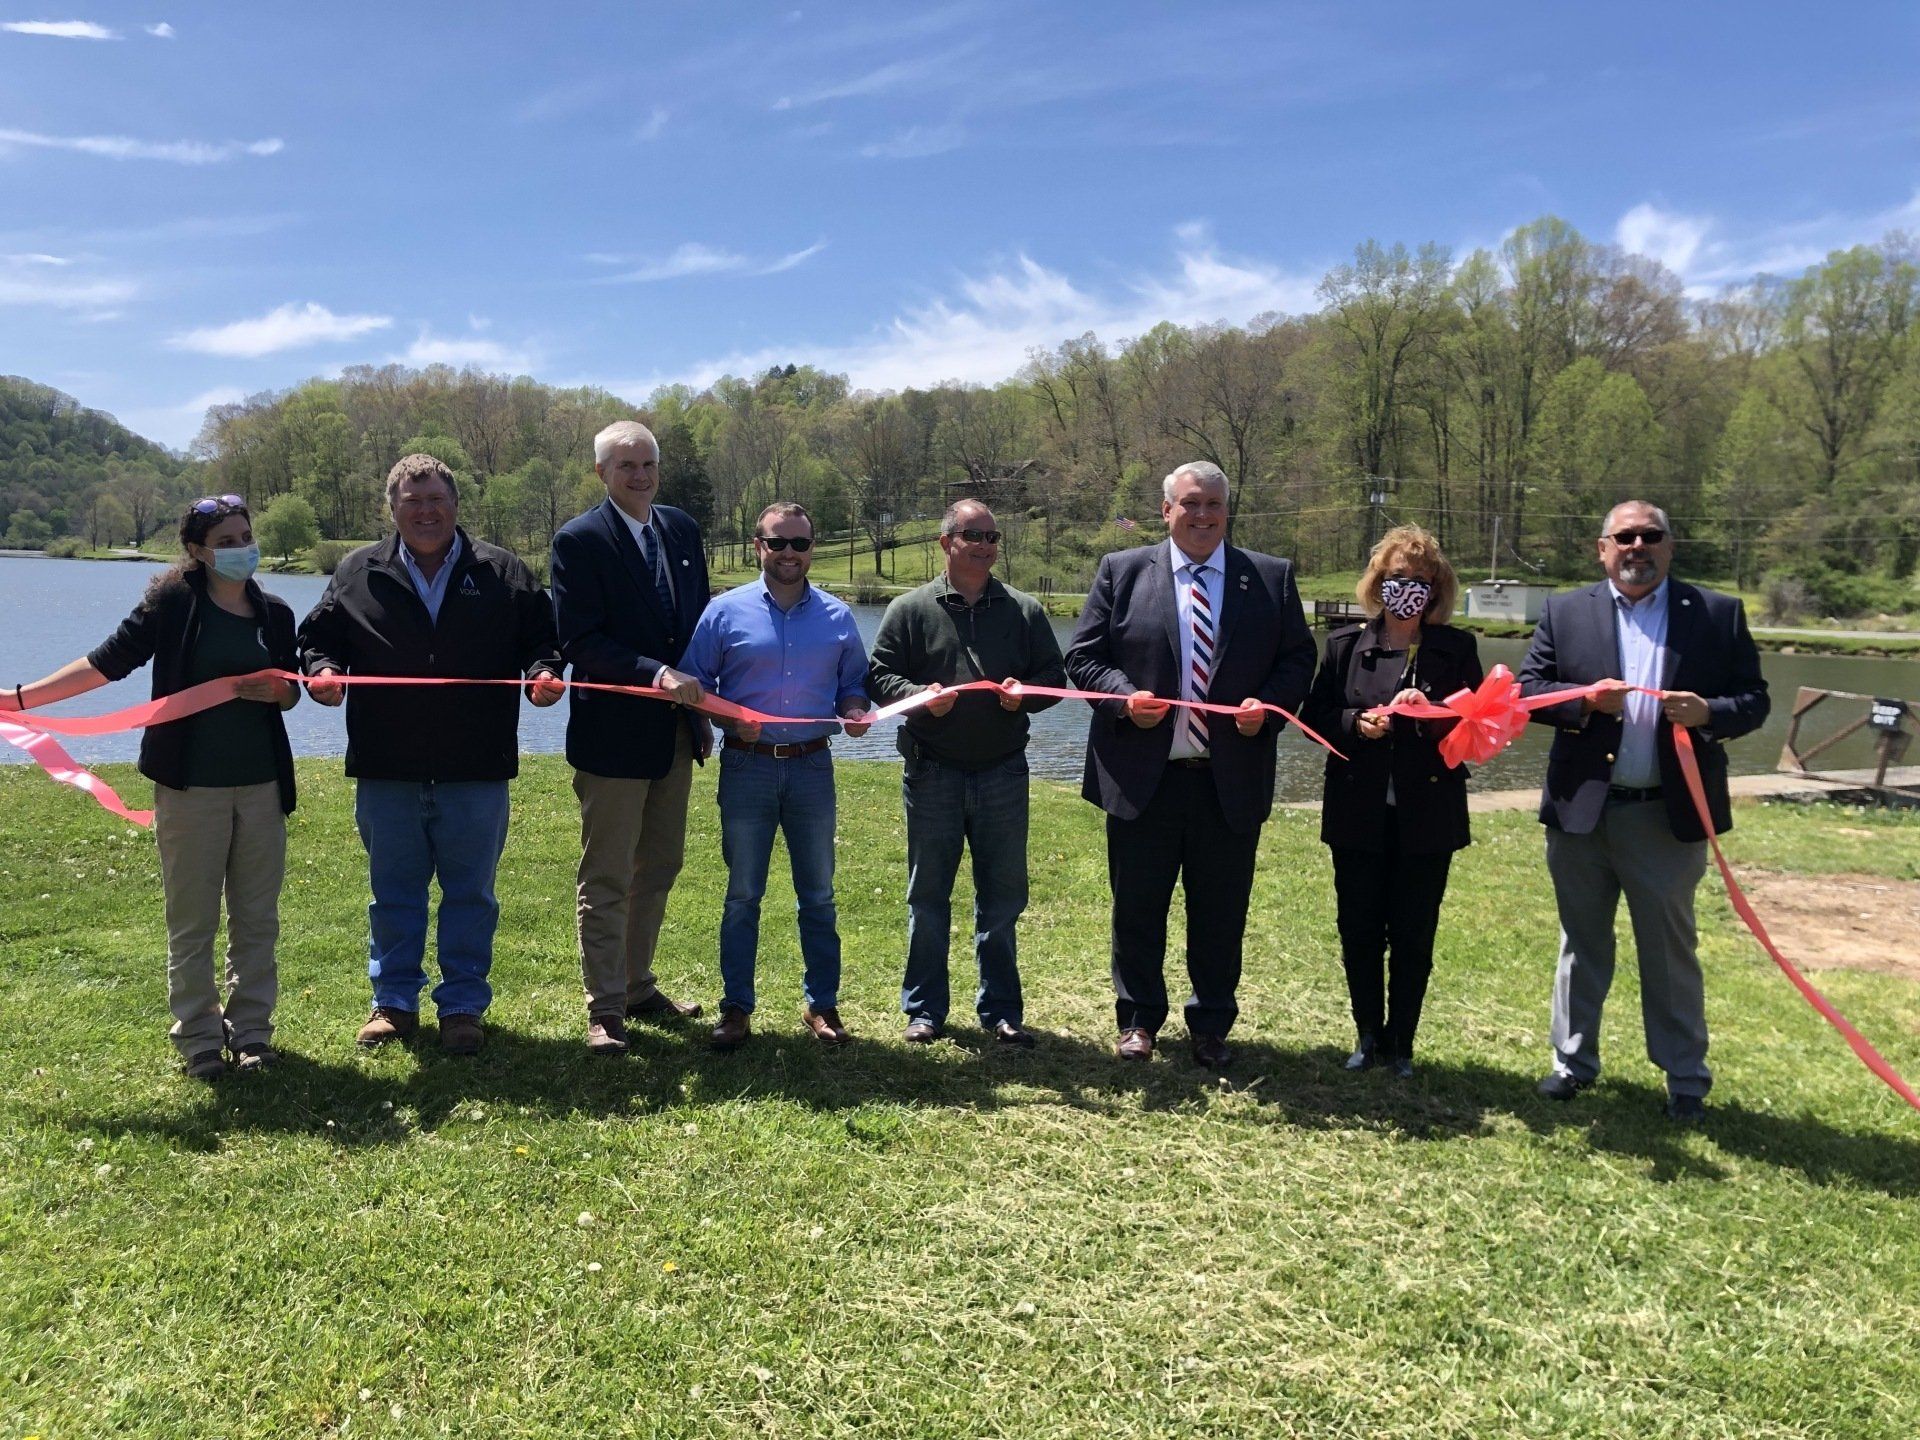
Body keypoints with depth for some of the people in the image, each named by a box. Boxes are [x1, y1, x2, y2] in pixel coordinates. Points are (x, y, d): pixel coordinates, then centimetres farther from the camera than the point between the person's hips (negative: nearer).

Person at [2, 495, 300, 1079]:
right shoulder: (171, 603, -4)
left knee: (257, 917, 8)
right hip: (190, 786, -3)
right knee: (191, 921, 4)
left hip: (262, 785, 3)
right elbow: (108, 662, -3)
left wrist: (278, 692, -7)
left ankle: (249, 1027, 20)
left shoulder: (274, 613, 8)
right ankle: (198, 1037, 16)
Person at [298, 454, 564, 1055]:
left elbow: (541, 639, 7)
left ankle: (463, 1006, 21)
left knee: (470, 894, 8)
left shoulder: (504, 573, 5)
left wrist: (543, 672, -13)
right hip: (386, 771, 1)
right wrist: (321, 670, -10)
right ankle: (394, 1002, 28)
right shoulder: (357, 573, 7)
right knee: (393, 892, 13)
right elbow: (317, 637, 11)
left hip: (476, 772, -1)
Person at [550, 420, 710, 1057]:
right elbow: (579, 643, -17)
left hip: (675, 731, 7)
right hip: (613, 733, -7)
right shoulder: (579, 541, -10)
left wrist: (701, 709, 10)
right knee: (606, 879, 2)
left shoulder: (682, 529, 8)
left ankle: (638, 987, 31)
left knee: (659, 868, 16)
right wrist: (656, 673, -26)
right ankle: (604, 1008, 12)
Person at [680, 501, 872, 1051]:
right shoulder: (726, 611, 0)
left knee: (819, 895, 8)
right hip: (746, 766, -1)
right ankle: (736, 1009, 16)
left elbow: (854, 682, 14)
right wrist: (729, 718, -15)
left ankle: (822, 1005, 20)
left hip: (813, 766, 2)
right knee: (742, 894, 6)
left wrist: (855, 711, -8)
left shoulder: (836, 616, 7)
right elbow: (693, 683, 2)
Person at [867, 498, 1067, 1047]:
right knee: (928, 894, 8)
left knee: (1002, 895, 9)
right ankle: (924, 1008, 20)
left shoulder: (1024, 610, 8)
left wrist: (1026, 694, -12)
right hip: (932, 773, -1)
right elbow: (879, 674, 1)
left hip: (1003, 772, 2)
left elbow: (1054, 675, 10)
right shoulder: (911, 609, 2)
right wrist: (920, 697, -17)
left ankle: (1000, 1009, 22)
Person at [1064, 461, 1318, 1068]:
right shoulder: (1122, 571, 4)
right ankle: (1138, 1020, 28)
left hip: (1233, 781, 1)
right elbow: (1083, 656, 2)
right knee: (1137, 909, 10)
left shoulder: (1272, 578, 6)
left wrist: (1268, 705, -12)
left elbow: (1298, 659, 7)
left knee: (1221, 914, 11)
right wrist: (1124, 697, -15)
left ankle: (1211, 1027, 29)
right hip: (1142, 777, 0)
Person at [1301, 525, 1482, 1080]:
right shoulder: (1347, 644, 5)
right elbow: (1315, 716, 4)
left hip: (1427, 818, -1)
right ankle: (1368, 1036, 26)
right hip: (1359, 814, 1)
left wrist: (1432, 714, -19)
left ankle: (1400, 1044, 21)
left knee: (1413, 936, 6)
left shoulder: (1456, 649, 3)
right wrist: (1355, 724, -14)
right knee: (1359, 931, 8)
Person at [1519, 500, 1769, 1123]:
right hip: (1581, 812, 1)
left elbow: (1753, 698, 1)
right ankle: (1574, 1062, 29)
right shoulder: (1565, 613, 3)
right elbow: (1528, 690, 0)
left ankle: (1686, 1081, 24)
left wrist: (1709, 713, -20)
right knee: (1581, 944, 14)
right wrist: (1584, 700, -18)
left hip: (1669, 815, -1)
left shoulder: (1718, 614, 1)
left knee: (1671, 950, 10)